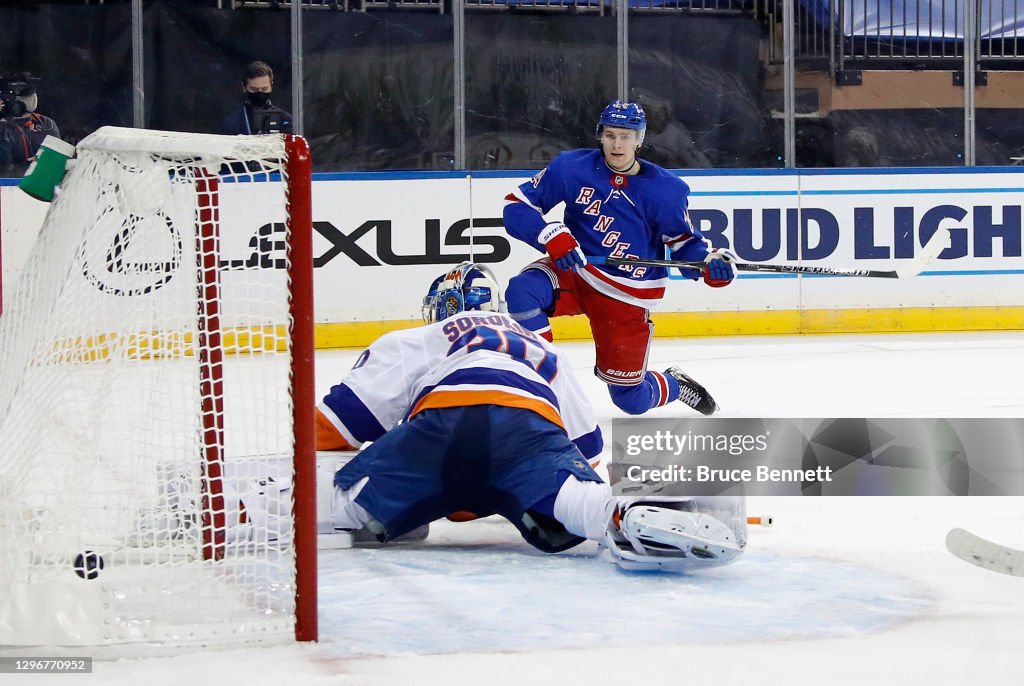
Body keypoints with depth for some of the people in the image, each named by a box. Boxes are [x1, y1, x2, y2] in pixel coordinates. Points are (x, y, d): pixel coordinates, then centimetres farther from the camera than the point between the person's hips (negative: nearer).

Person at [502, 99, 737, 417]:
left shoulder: (664, 189, -8)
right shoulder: (571, 168, -10)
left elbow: (683, 240, 2)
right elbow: (516, 205, -8)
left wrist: (710, 263, -19)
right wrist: (551, 236, -25)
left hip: (627, 295, -1)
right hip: (573, 272, 1)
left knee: (632, 399, 5)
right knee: (523, 291, -34)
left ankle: (675, 385, 41)